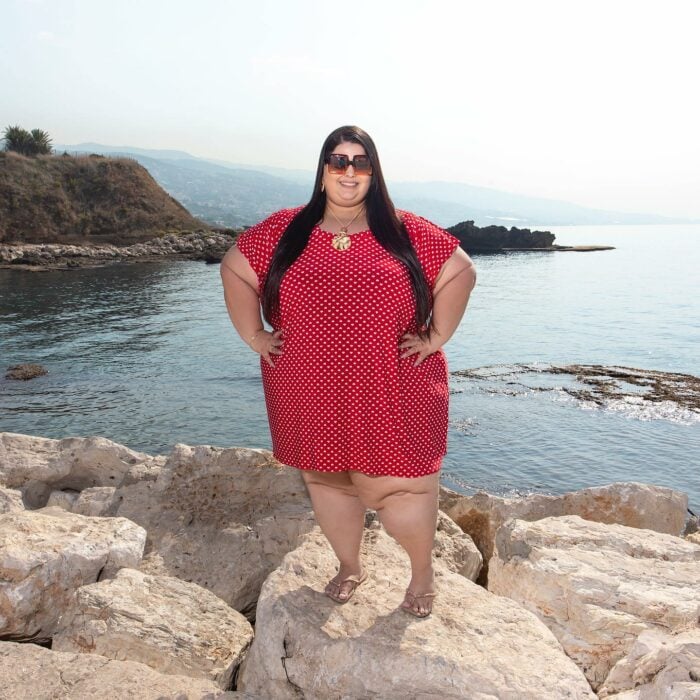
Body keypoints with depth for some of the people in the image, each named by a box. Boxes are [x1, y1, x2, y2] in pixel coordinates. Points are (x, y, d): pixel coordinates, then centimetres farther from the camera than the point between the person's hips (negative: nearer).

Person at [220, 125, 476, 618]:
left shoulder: (406, 233, 1)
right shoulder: (285, 230, 4)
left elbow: (461, 272, 6)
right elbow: (235, 270, 11)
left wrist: (436, 337, -1)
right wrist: (254, 336, 4)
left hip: (392, 396, -2)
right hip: (313, 397, 3)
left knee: (398, 486, -1)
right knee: (326, 479, 15)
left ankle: (423, 572, 29)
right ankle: (350, 567, 40)